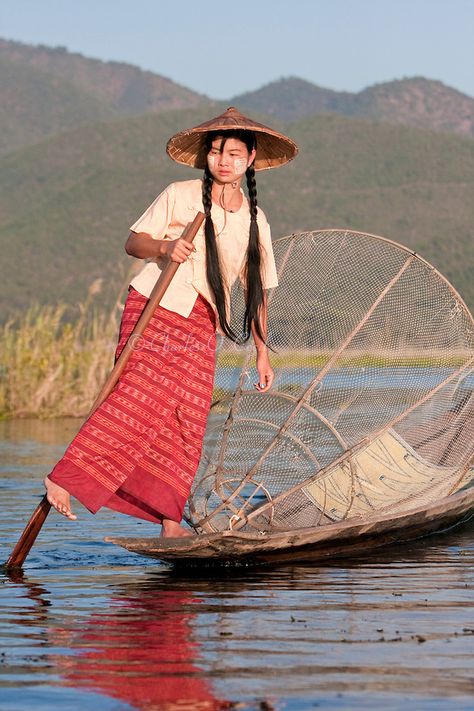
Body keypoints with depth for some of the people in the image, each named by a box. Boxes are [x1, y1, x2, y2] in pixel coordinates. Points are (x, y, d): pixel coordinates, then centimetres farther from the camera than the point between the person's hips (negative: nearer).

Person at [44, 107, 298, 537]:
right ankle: (64, 478, -19)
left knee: (188, 419, -2)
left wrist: (262, 352, 13)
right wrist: (164, 247, -20)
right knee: (140, 397, -21)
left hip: (201, 326, 4)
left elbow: (257, 290, 16)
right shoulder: (180, 196, 0)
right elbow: (133, 241, 1)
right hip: (155, 307, -4)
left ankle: (170, 522, 3)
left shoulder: (255, 221, 11)